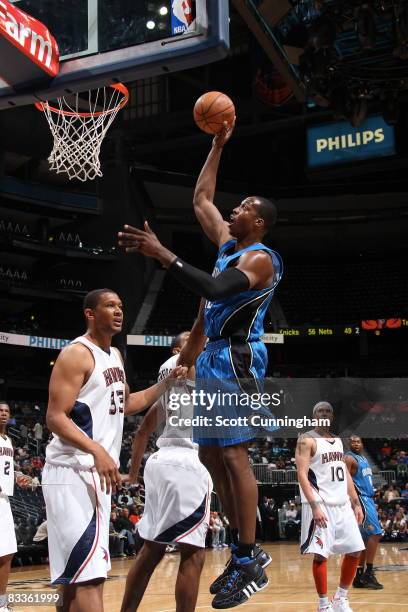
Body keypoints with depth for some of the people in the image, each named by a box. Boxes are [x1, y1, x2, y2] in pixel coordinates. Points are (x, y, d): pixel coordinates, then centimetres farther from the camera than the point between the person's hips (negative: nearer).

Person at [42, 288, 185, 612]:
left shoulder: (115, 355, 16)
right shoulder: (76, 354, -12)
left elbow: (127, 403, 27)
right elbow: (55, 417, -19)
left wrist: (168, 382, 16)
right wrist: (97, 450, -32)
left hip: (97, 472, 10)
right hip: (74, 472, -10)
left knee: (75, 571, 16)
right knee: (90, 574, -16)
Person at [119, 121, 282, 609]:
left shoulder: (260, 258, -11)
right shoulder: (228, 243, 16)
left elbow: (213, 289, -28)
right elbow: (201, 198, 25)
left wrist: (161, 253, -29)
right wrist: (218, 144, 24)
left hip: (236, 359, -10)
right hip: (213, 358, 10)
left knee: (233, 455, -11)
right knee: (210, 456, 9)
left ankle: (249, 565, -4)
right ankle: (245, 552, 18)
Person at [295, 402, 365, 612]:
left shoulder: (338, 441, 16)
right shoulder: (307, 440, -7)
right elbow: (302, 474, -14)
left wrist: (356, 503, 13)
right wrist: (314, 506, -23)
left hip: (343, 504, 8)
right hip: (321, 505, -7)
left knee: (354, 551, 8)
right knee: (321, 554, -7)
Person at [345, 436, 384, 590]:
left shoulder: (363, 458, 18)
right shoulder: (349, 458, -10)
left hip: (368, 499, 9)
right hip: (360, 499, -9)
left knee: (366, 538, 8)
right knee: (375, 533, -14)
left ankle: (359, 577, 11)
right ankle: (368, 573, -11)